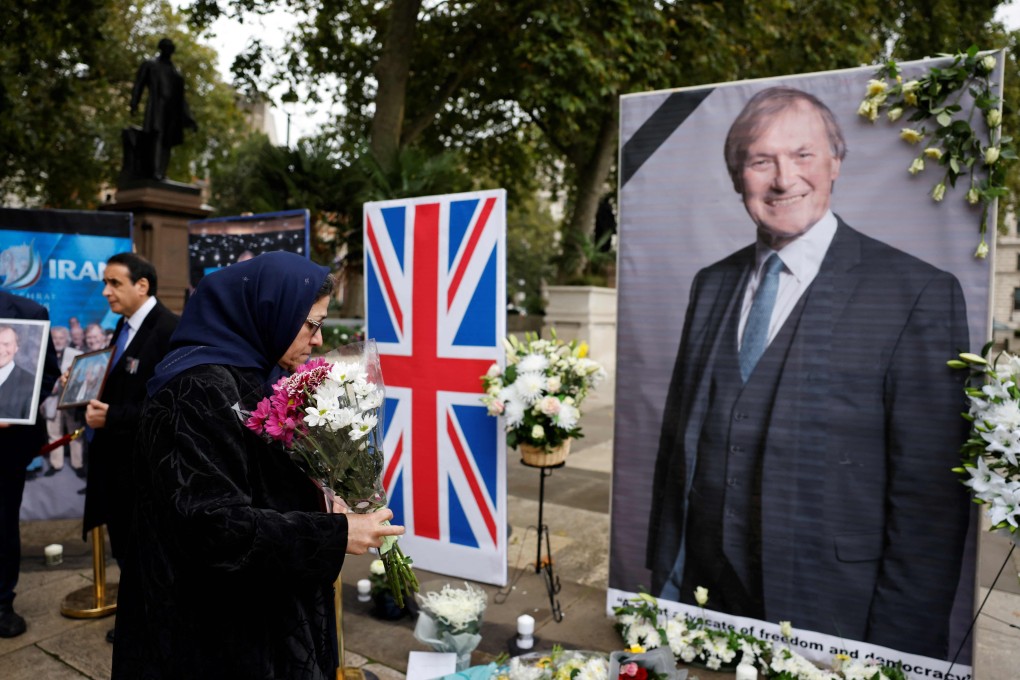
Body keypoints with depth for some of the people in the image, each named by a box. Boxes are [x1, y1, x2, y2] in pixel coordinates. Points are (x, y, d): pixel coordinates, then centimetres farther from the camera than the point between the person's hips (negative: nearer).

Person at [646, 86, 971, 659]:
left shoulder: (919, 293, -11)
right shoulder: (712, 285, 5)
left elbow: (930, 497, -11)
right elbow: (678, 442, 7)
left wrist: (896, 650, -11)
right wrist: (665, 580, 8)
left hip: (831, 621, -4)